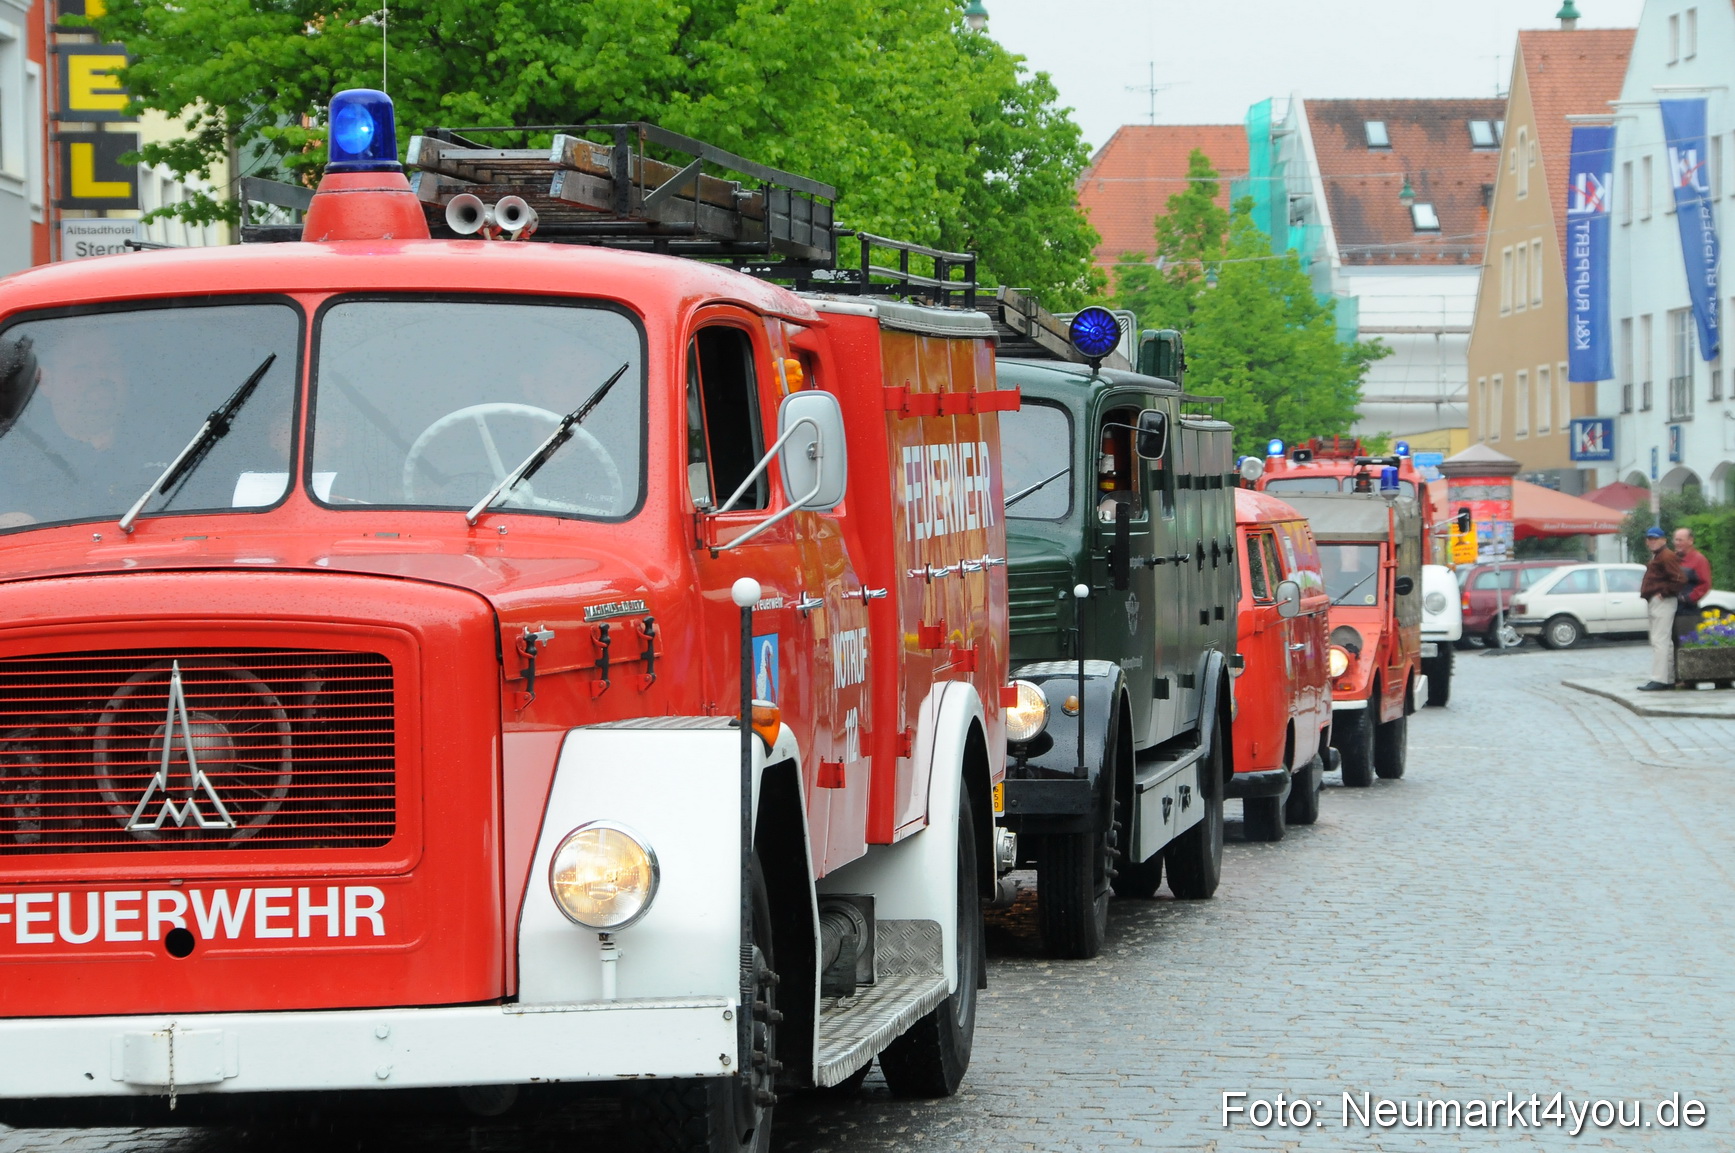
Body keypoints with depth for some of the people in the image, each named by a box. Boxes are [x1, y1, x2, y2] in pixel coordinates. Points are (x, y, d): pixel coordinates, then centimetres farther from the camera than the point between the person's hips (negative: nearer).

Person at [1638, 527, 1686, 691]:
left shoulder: (1667, 557, -14)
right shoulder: (1657, 557, 20)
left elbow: (1680, 579, -24)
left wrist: (1664, 592, -18)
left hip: (1662, 602, -12)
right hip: (1655, 603, 12)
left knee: (1659, 641, -14)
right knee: (1665, 642, 14)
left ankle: (1658, 679, -18)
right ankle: (1669, 679, 18)